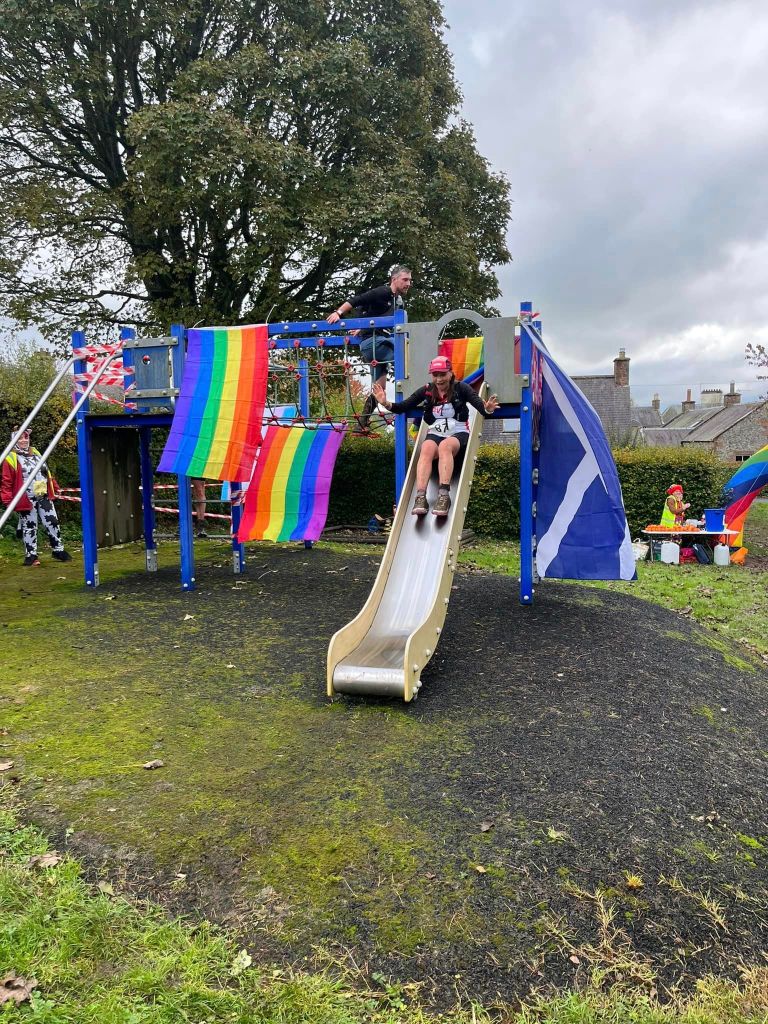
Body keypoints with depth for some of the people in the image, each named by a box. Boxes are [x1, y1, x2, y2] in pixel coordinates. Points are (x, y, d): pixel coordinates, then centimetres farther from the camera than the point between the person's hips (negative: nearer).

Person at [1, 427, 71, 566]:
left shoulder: (36, 453, 15)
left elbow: (46, 472, 22)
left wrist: (53, 488, 20)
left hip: (44, 497, 6)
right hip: (26, 499, -6)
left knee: (52, 522, 7)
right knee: (29, 527, 2)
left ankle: (58, 550, 18)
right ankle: (31, 555, 10)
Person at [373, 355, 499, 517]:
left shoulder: (461, 388, -2)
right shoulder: (427, 391, 5)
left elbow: (479, 405, -13)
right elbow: (403, 406, 3)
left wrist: (487, 409, -36)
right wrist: (386, 403, -15)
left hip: (458, 433, -2)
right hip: (435, 434, 2)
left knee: (445, 446, -36)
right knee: (426, 449, -32)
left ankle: (444, 495, -45)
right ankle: (420, 497, -44)